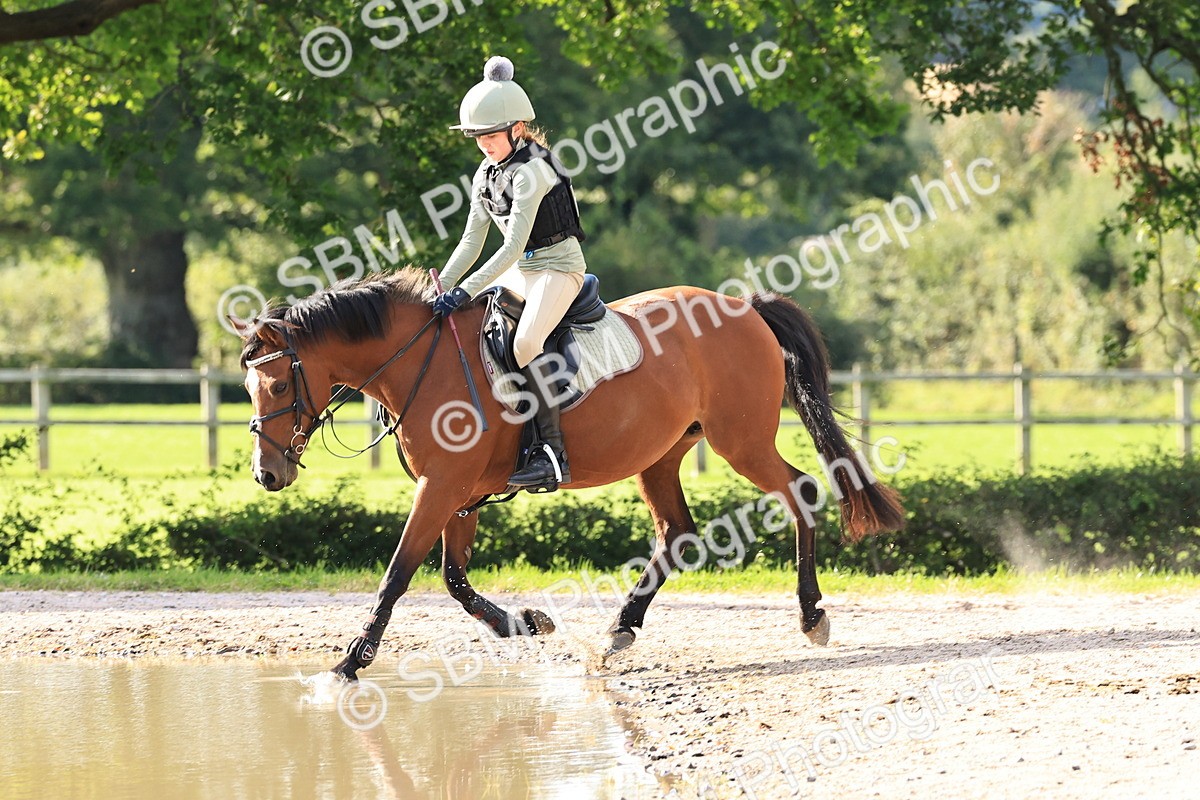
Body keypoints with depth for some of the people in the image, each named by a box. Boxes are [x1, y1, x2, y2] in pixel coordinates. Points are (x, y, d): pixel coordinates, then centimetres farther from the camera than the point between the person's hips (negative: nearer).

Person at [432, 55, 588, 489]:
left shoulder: (530, 171, -20)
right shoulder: (485, 175, 7)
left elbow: (513, 247, -26)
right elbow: (472, 240, 9)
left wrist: (465, 291, -31)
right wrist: (441, 288, -2)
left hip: (558, 266, -10)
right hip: (520, 271, 10)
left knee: (524, 343, -31)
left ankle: (553, 454, -31)